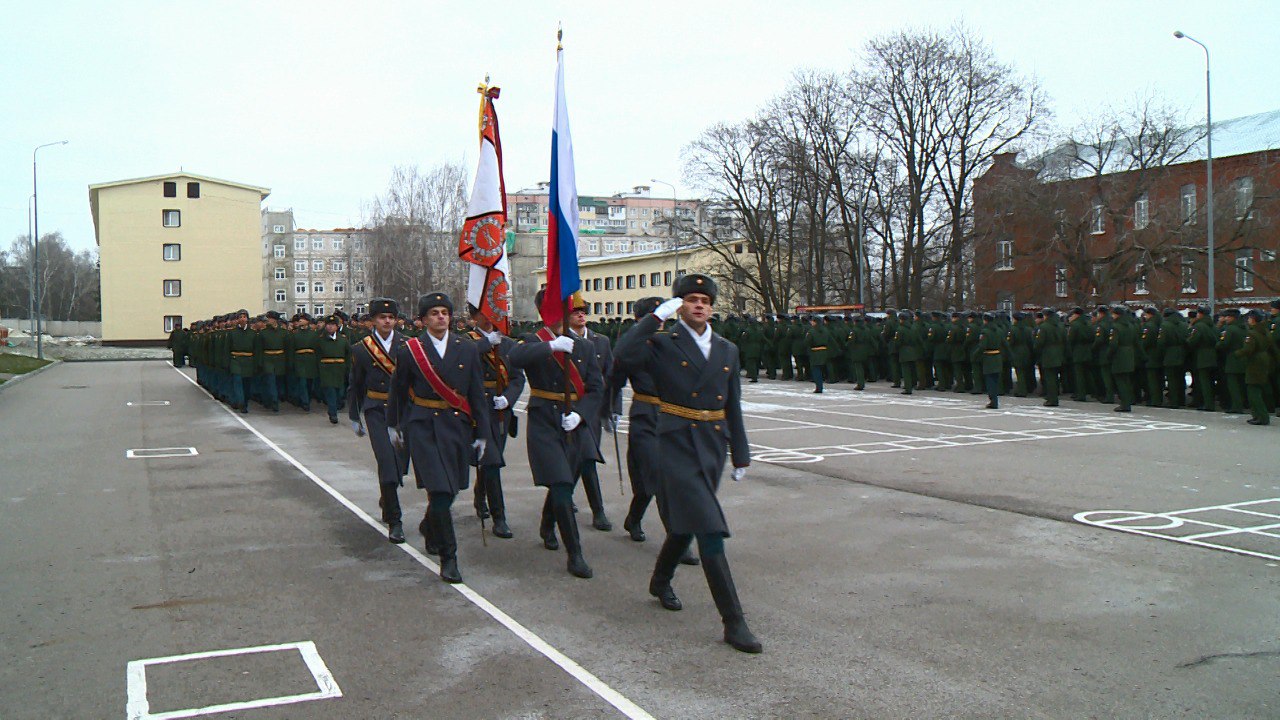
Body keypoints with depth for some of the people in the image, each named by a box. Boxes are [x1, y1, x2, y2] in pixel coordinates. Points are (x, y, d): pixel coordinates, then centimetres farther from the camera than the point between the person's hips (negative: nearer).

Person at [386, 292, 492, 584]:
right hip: (423, 427, -3)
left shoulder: (467, 349, 4)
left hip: (458, 427, 3)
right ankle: (448, 558, -2)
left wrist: (482, 433, 4)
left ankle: (432, 534, 40)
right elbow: (398, 392, 11)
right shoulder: (410, 351, -1)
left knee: (448, 491, 11)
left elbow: (478, 394, 6)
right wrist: (394, 425, 18)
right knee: (439, 491, -12)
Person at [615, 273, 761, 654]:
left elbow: (733, 407, 15)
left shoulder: (727, 351, 12)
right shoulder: (663, 344, -4)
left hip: (713, 447, 6)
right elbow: (625, 354, -25)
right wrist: (656, 316, -20)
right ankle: (734, 621, -10)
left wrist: (740, 456, 14)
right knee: (709, 530, -12)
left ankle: (660, 581, 46)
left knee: (686, 523, 19)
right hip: (678, 446, -6)